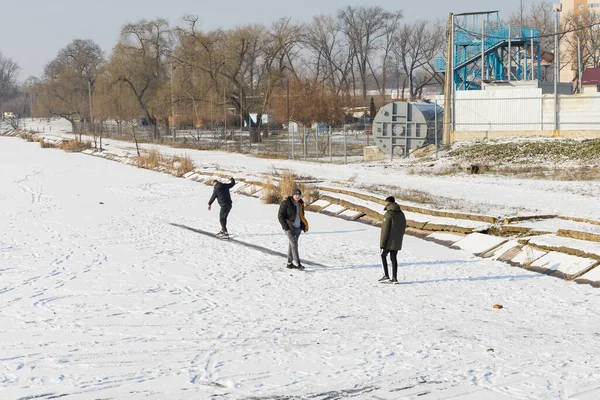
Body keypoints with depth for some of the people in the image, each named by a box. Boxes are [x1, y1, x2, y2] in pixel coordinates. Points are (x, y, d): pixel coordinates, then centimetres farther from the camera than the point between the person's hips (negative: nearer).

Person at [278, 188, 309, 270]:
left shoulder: (300, 204, 11)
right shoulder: (286, 203, -10)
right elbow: (280, 216, -9)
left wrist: (304, 226, 16)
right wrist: (285, 226, -15)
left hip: (298, 228, 7)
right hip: (290, 228, -7)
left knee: (292, 245, 12)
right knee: (294, 245, -13)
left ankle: (289, 263, 17)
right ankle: (297, 263, -16)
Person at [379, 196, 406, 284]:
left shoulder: (388, 214, -16)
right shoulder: (401, 214, 8)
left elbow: (385, 230, -17)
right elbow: (404, 228, 14)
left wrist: (382, 244, -14)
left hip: (389, 242, -6)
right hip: (397, 242, 6)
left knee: (383, 256, 10)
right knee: (394, 258, 11)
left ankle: (386, 275, 3)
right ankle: (394, 278, 8)